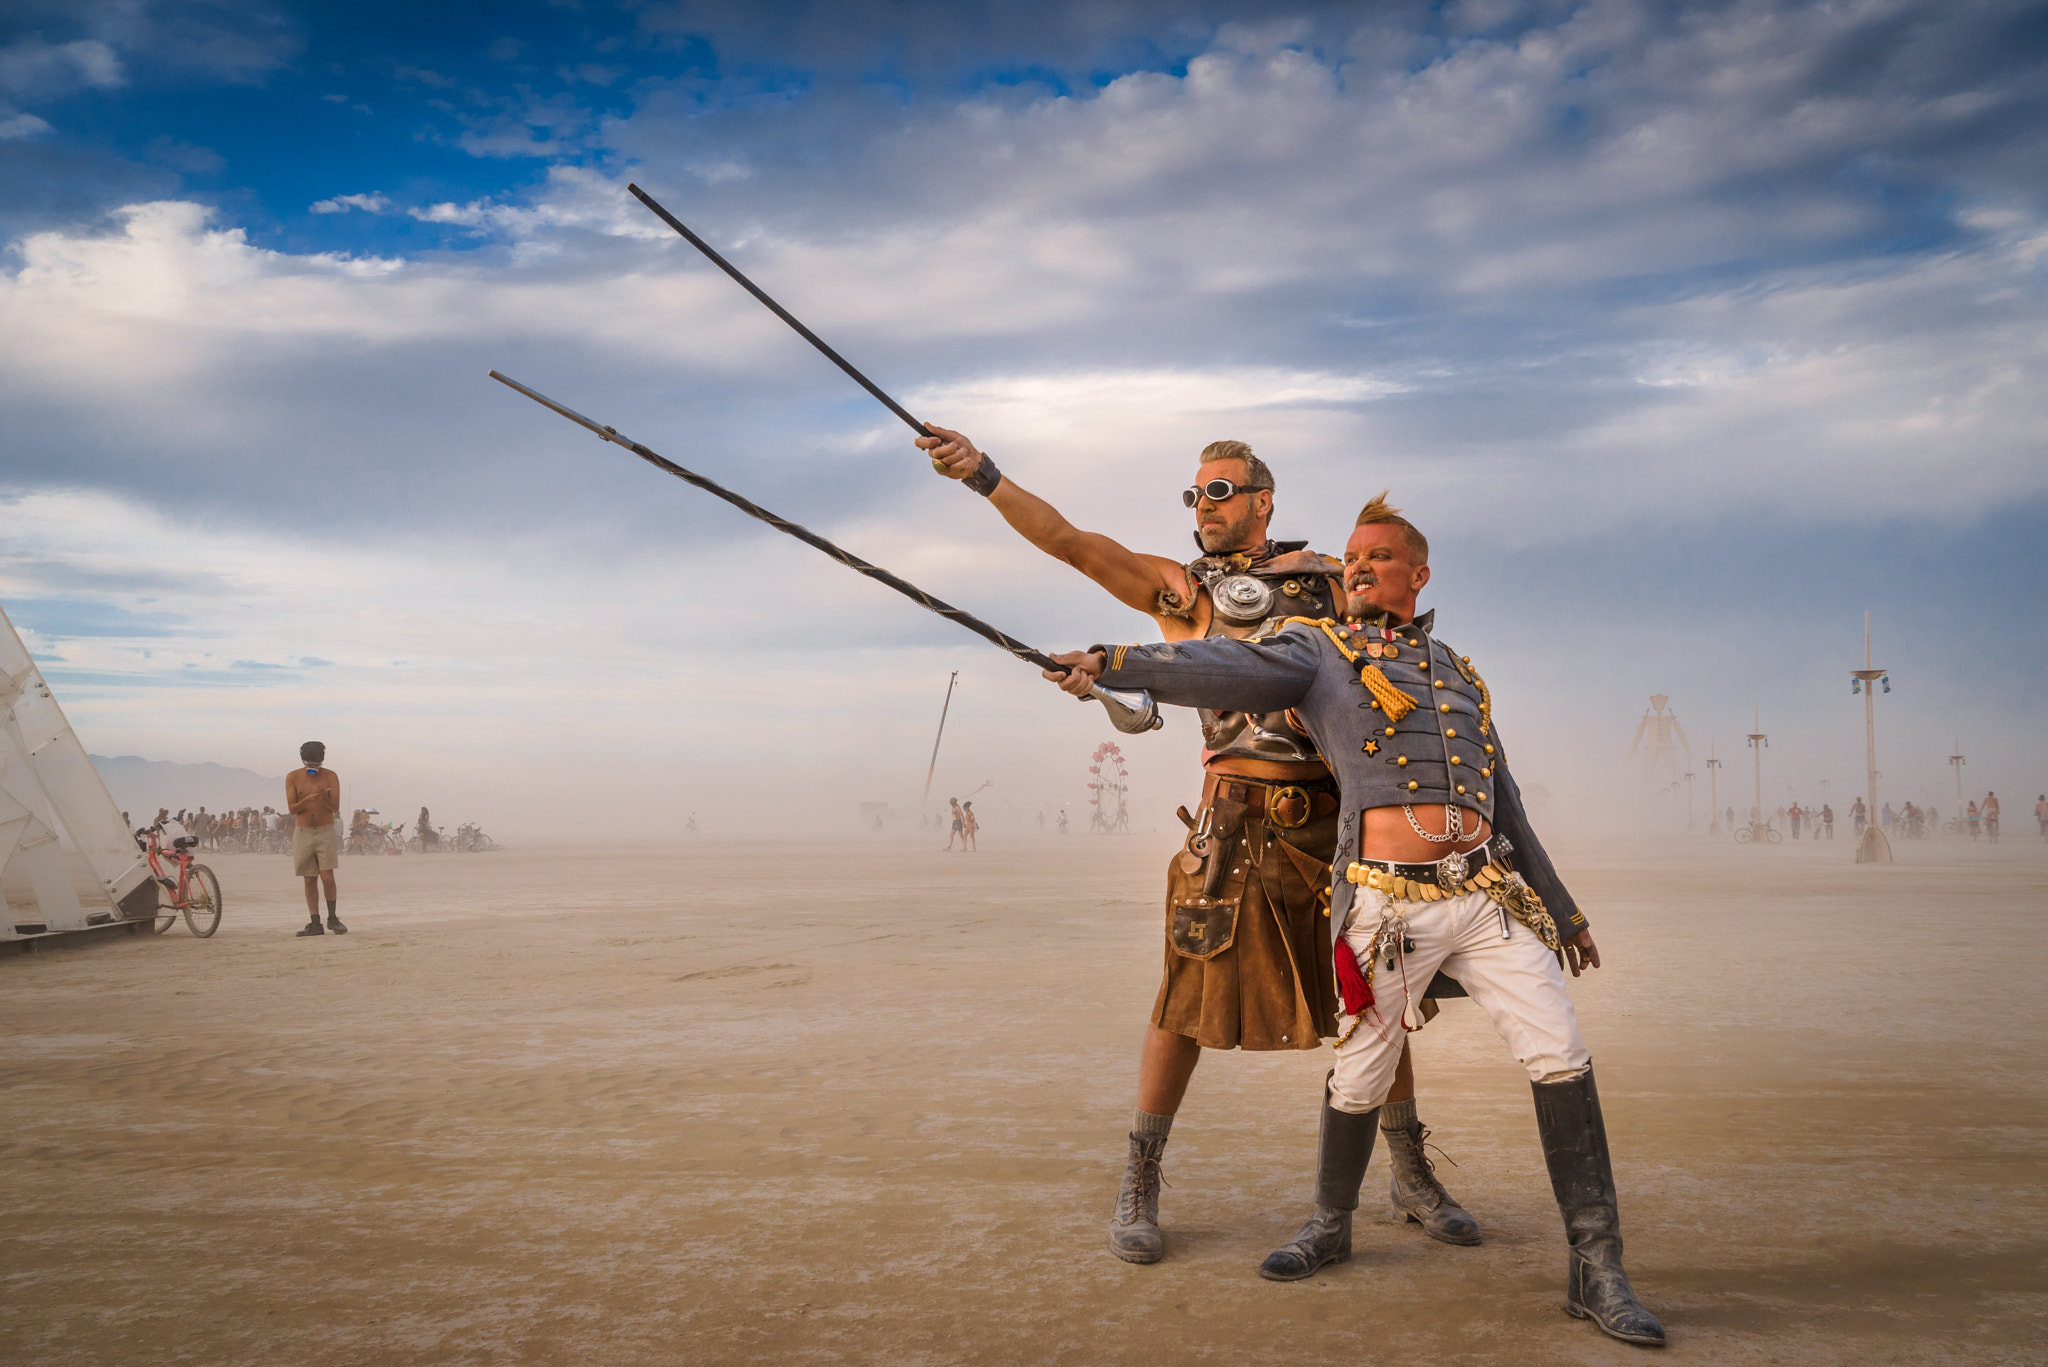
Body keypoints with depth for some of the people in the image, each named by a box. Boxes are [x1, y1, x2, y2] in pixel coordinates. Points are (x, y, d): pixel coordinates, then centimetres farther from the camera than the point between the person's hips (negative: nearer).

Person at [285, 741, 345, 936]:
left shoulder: (330, 776, -2)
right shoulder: (293, 777, 0)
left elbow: (335, 807, -7)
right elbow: (291, 808, -6)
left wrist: (324, 798, -28)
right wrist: (308, 799, -25)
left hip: (326, 832, -1)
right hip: (303, 833, 1)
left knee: (327, 877, -10)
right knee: (310, 880, 3)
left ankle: (332, 918, 7)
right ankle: (315, 923, 6)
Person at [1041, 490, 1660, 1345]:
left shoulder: (1459, 675, 20)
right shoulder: (1317, 649, 6)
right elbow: (1233, 670, -15)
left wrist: (1561, 909, 26)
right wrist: (1114, 663, -32)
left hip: (1489, 897, 4)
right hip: (1389, 905, -3)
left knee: (1561, 1058, -5)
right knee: (1359, 1079, 7)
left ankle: (1596, 1270, 4)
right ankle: (1330, 1227, 33)